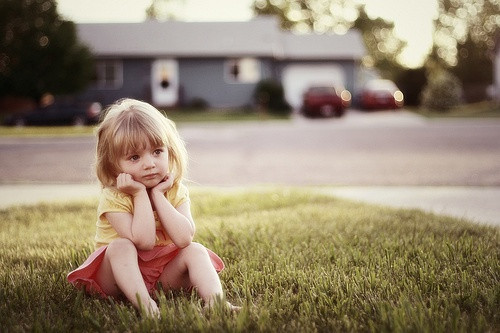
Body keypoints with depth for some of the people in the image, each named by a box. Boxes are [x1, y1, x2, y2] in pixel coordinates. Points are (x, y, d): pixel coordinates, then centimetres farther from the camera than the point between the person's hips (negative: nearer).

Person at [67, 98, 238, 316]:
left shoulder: (176, 191, -5)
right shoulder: (113, 198, -17)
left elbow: (183, 238, -23)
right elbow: (143, 241, -29)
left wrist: (157, 195, -22)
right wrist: (140, 194, -27)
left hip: (164, 272, 4)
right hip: (121, 273, -3)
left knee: (195, 251, -19)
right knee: (120, 246, -31)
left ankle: (215, 300, -37)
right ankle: (144, 304, -46)